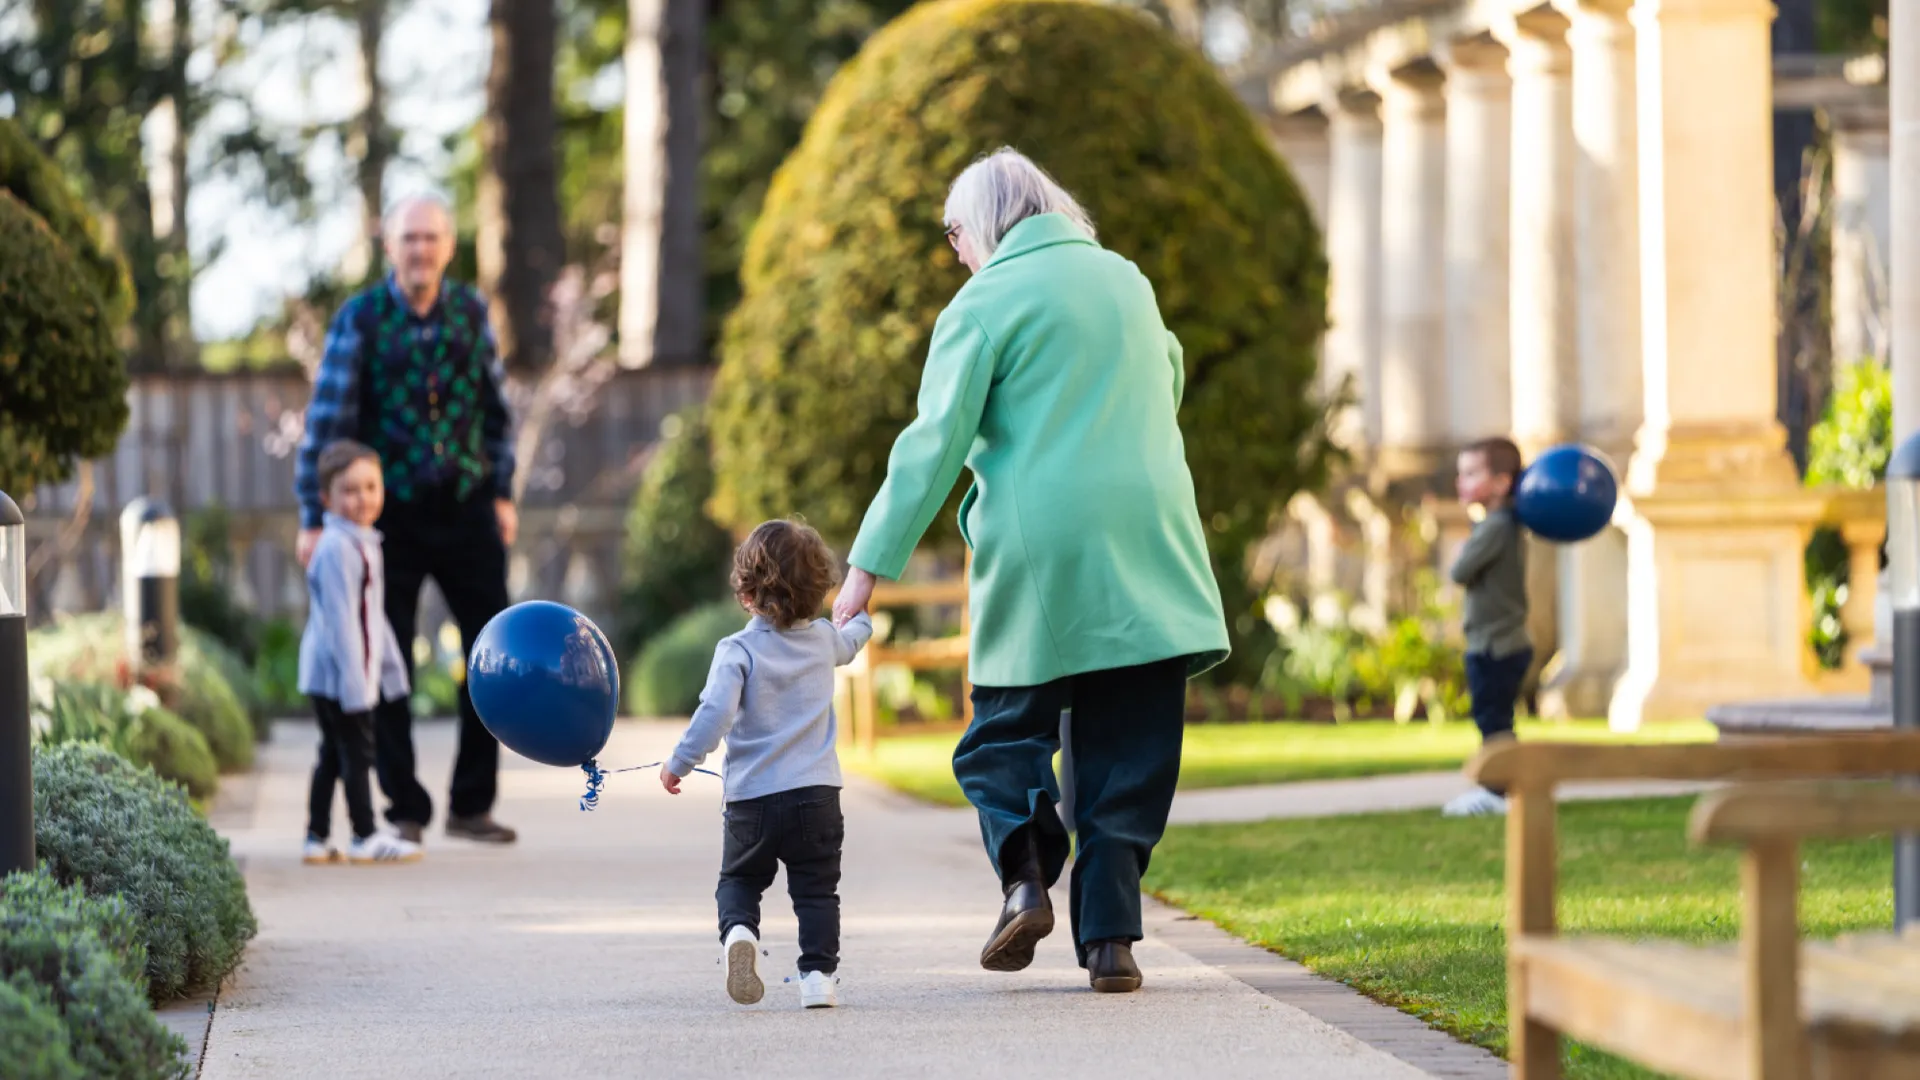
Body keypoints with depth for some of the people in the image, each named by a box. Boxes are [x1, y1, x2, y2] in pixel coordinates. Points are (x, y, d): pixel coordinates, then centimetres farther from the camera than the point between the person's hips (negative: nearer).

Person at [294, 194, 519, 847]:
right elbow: (327, 419, -8)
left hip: (465, 506, 3)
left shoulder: (471, 312, 3)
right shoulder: (361, 319, -7)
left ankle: (471, 804, 12)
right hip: (392, 511, -3)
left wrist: (502, 493, 9)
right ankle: (405, 810, 14)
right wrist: (313, 518, -10)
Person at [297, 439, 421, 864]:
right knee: (357, 750, -3)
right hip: (337, 672, -10)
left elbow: (373, 616, 22)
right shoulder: (337, 548, -18)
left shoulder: (363, 544, 15)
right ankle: (365, 837, 3)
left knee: (334, 753, 13)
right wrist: (354, 680, -23)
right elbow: (341, 621, -21)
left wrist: (389, 666, 22)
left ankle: (317, 839, 17)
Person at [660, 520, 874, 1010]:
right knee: (816, 890, 10)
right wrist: (860, 617, 54)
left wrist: (680, 762, -10)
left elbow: (715, 712, -21)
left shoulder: (737, 651, -9)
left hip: (752, 796, -2)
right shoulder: (824, 640, 6)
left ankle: (738, 932, -14)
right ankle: (818, 973, -1)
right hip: (816, 792, 2)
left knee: (739, 880, 14)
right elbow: (850, 641, 31)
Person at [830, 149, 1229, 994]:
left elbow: (934, 443, -8)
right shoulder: (1127, 281, 14)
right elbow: (1167, 380, 31)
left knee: (1005, 734, 10)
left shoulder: (985, 303, -3)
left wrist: (869, 566, -6)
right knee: (1127, 752, 5)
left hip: (1037, 562, -4)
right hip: (1146, 551, 4)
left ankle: (1025, 874, -13)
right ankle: (1109, 932, -3)